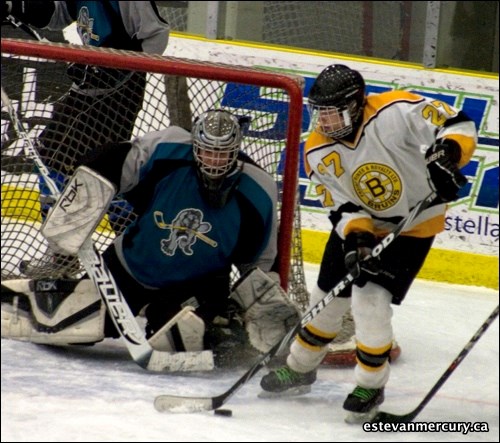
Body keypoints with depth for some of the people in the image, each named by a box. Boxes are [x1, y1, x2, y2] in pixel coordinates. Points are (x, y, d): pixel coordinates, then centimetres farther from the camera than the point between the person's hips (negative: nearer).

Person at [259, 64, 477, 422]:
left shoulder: (397, 112, -29)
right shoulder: (318, 152, -13)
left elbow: (459, 125, -26)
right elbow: (340, 205, -10)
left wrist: (445, 155, -44)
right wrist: (357, 237, -29)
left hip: (414, 223, -5)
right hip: (359, 222, 5)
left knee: (370, 301, -16)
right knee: (328, 297, 12)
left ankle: (371, 386, 4)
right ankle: (300, 369, 37)